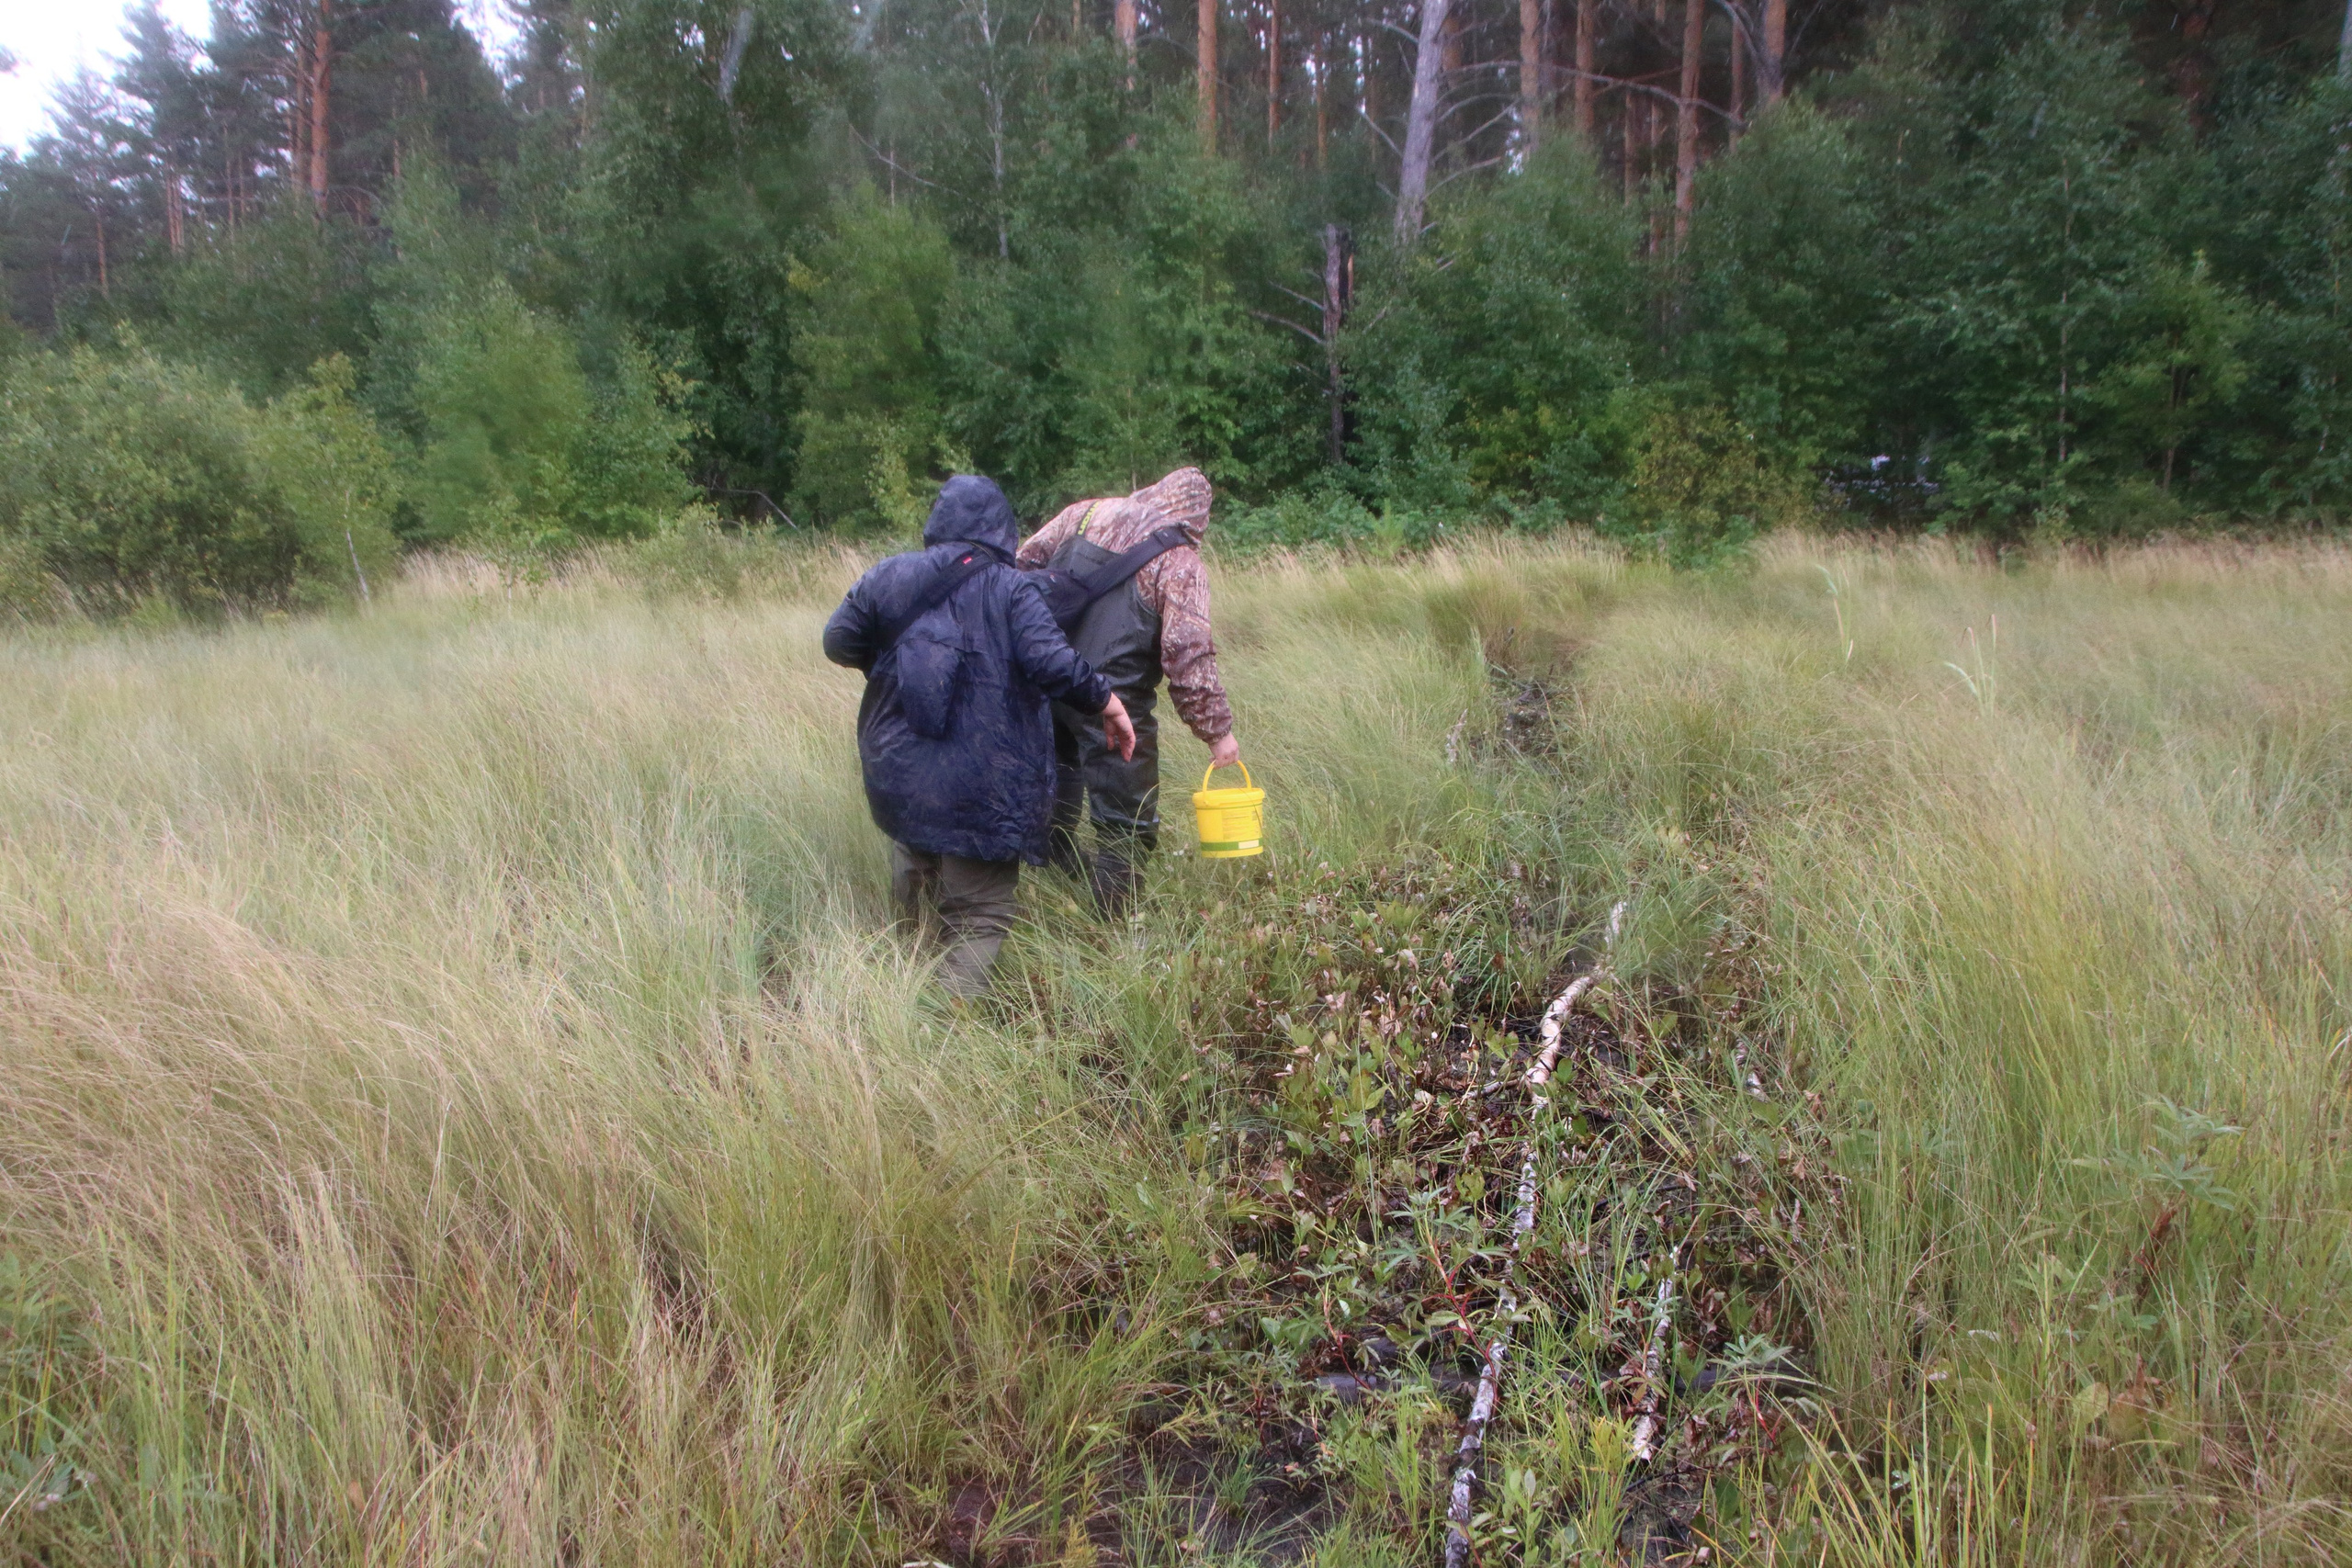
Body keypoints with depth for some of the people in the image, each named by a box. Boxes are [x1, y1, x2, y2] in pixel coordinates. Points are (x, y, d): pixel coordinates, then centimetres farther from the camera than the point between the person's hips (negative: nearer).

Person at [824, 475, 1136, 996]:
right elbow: (1051, 661, -20)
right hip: (978, 792, -5)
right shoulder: (1011, 589, -8)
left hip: (896, 777, 5)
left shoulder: (887, 576, 5)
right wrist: (1106, 703, -7)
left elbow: (838, 643, 11)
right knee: (981, 916, 4)